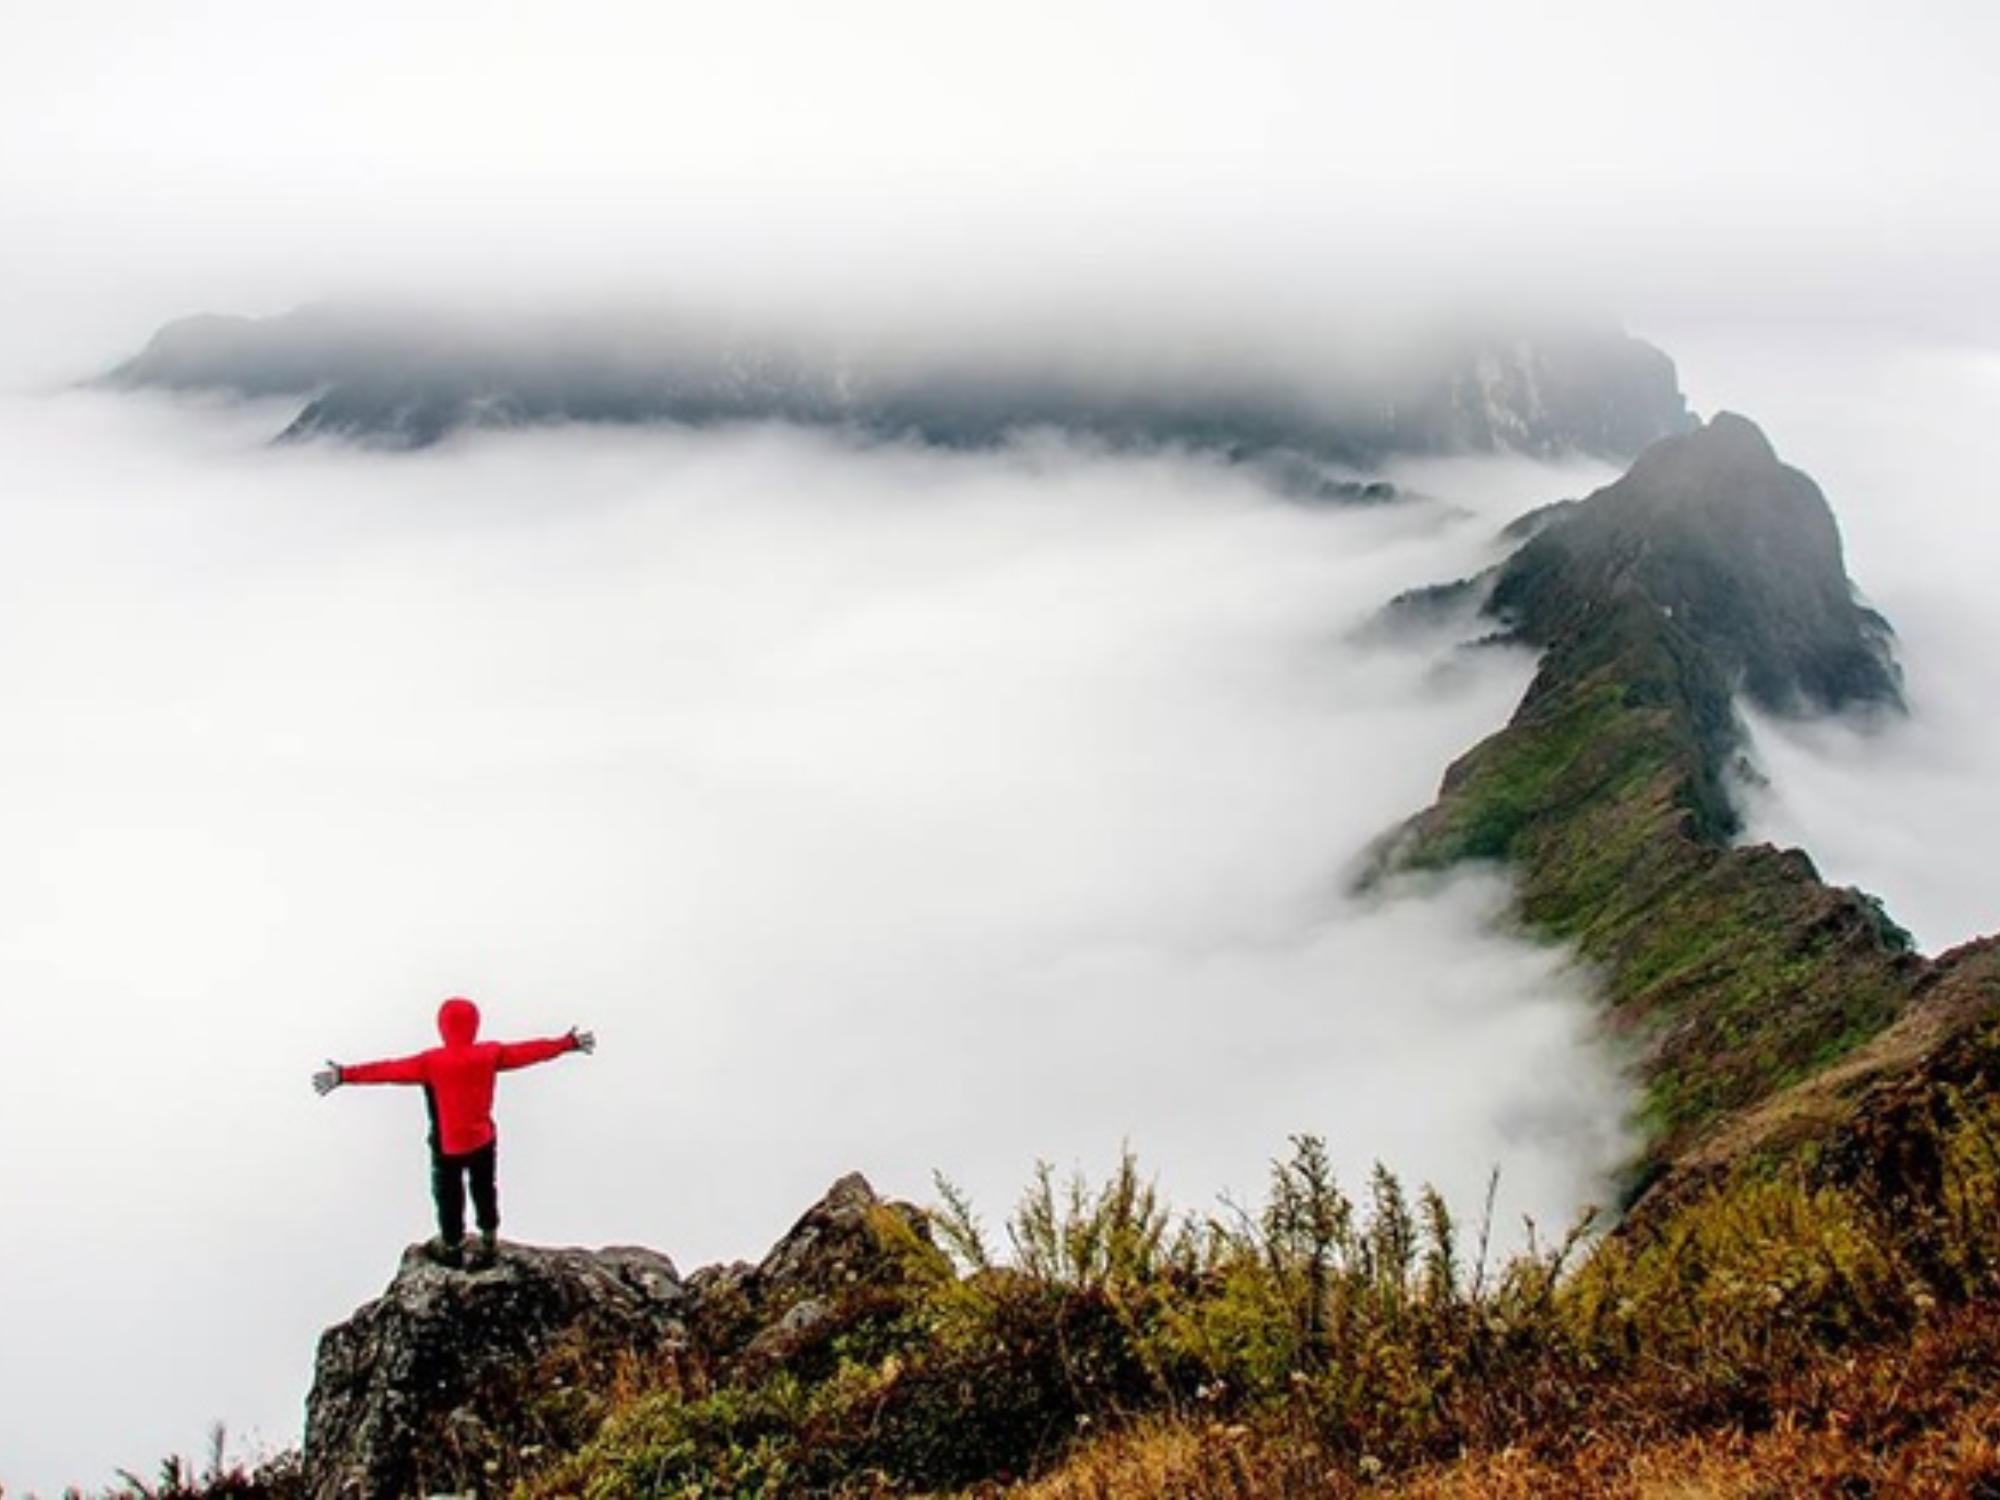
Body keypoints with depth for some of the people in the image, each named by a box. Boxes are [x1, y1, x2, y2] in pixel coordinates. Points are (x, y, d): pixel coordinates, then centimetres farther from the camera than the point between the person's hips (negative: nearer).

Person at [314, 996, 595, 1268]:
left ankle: (452, 1248, 38)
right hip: (484, 1141, 3)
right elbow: (529, 1051, -5)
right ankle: (489, 1244, 39)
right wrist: (569, 1043, 7)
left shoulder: (432, 1062, -25)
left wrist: (344, 1074, -27)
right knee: (484, 1191, 25)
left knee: (449, 1196, 19)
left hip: (448, 1146, -3)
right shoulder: (491, 1054, -15)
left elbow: (390, 1069, -28)